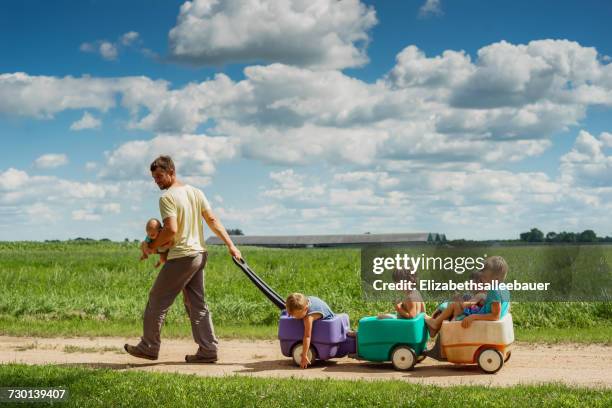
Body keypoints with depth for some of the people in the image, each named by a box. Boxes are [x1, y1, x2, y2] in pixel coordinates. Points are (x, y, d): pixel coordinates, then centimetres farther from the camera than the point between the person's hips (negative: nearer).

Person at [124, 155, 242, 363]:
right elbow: (213, 220, 7)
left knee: (157, 300, 5)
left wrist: (152, 247, -9)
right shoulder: (196, 192, 11)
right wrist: (231, 245, 4)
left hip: (181, 257, -8)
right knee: (197, 304, 11)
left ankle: (149, 347, 13)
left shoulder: (167, 197, -13)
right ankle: (208, 350, 8)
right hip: (199, 254, 8)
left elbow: (171, 229, -22)